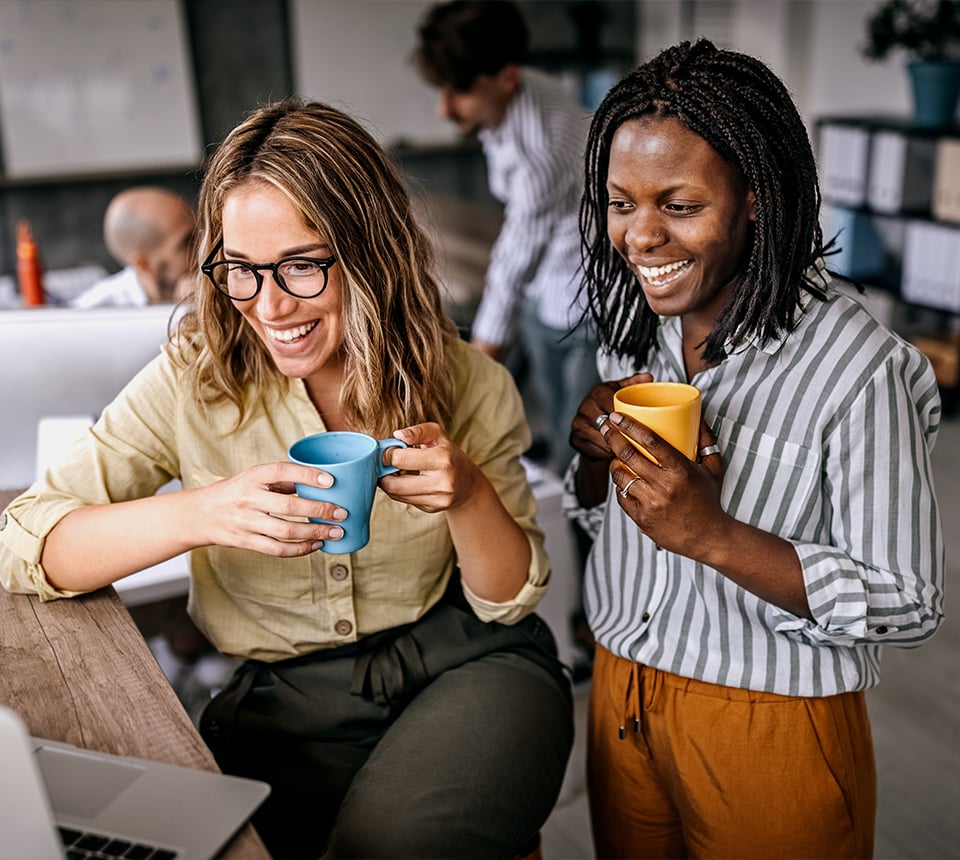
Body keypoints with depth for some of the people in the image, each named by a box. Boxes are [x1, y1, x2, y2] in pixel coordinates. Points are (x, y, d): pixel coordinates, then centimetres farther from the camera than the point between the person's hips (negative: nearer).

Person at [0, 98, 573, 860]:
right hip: (286, 698, 1)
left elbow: (512, 598, 1)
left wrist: (469, 496, -22)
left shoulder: (465, 384, -6)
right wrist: (199, 514, -29)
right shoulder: (195, 381, -7)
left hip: (471, 666, 0)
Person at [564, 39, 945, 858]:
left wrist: (713, 534, -29)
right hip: (622, 695, 6)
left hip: (770, 728, -5)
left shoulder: (858, 369, -22)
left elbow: (909, 606, -19)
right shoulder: (636, 327, -2)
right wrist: (597, 455, -13)